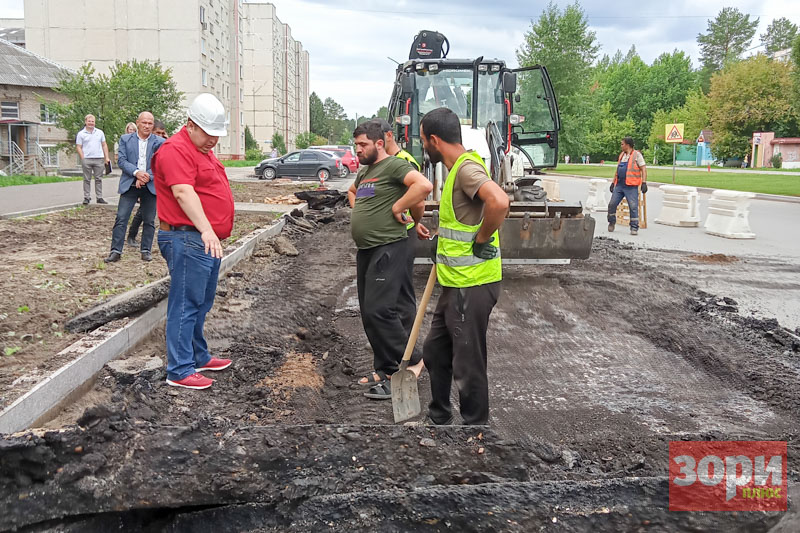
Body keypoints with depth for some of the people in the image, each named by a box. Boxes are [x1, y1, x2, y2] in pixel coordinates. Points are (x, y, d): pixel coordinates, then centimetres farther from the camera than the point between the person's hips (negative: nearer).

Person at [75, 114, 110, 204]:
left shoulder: (100, 132, 13)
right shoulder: (81, 134, 5)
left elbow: (104, 145, 14)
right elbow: (78, 147, 2)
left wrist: (106, 158, 5)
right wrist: (83, 159, -8)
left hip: (99, 159, 2)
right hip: (86, 160, -2)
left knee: (99, 179, 4)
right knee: (87, 179, 2)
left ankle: (99, 198, 8)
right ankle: (86, 197, 7)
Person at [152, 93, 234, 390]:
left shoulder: (204, 150, 20)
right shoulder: (176, 149, -13)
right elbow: (183, 192, -26)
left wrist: (215, 232, 26)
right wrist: (206, 230, -36)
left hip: (208, 240, 10)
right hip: (188, 240, -10)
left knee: (202, 304, 18)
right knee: (186, 305, -6)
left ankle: (199, 357, 30)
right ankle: (179, 371, 0)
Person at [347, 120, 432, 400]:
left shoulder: (394, 165, -10)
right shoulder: (364, 171, 20)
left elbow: (424, 185, -27)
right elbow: (352, 191, 42)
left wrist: (397, 207, -19)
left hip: (387, 248, -10)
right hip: (365, 251, 10)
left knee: (379, 311, -16)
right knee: (369, 314, 11)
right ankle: (385, 371, 20)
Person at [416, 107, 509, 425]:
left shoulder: (466, 167, -18)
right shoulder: (458, 168, 14)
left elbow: (499, 202, -36)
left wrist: (482, 242, -23)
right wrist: (441, 239, 22)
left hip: (472, 285, -11)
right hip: (456, 283, 11)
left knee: (467, 364, 1)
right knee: (435, 352, 21)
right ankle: (438, 416, 38)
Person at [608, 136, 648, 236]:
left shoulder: (637, 155, -2)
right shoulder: (621, 155, 18)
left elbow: (643, 169, -6)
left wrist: (644, 183, -15)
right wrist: (613, 182, 22)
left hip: (631, 187, -6)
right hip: (619, 185, 6)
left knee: (633, 207, -5)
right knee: (612, 204, 3)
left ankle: (634, 228, 1)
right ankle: (612, 223, 21)